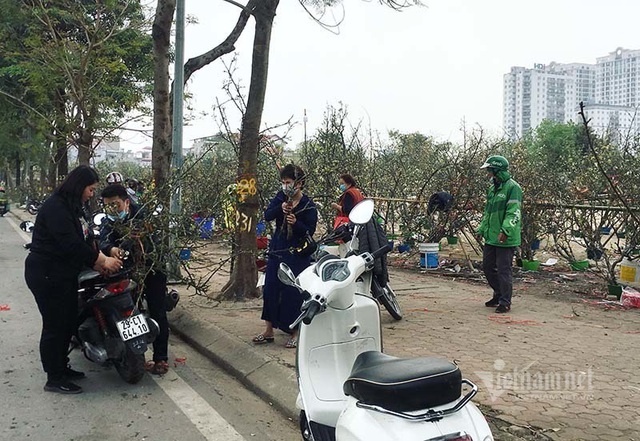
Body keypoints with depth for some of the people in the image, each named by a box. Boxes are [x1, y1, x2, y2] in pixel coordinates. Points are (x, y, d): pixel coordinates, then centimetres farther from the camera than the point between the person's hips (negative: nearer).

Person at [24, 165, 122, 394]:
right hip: (47, 276, -10)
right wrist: (103, 260, -21)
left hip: (65, 274, 10)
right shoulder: (56, 207, -21)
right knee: (55, 326, -2)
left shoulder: (73, 207, 12)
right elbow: (71, 244, -27)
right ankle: (54, 379, 10)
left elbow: (86, 238, 10)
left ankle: (61, 367, 31)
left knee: (69, 322, 16)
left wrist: (100, 260, -3)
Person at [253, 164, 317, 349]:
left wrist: (296, 223, -27)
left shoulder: (309, 206, -8)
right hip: (276, 252, 5)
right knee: (270, 290, 7)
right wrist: (281, 208, -27)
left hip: (297, 255, -5)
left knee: (293, 293, -1)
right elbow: (267, 216, -8)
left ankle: (296, 332, 14)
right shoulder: (280, 197, 4)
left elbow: (310, 232, -10)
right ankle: (269, 330, 20)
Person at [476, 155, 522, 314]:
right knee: (488, 267, 14)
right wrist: (482, 230, 21)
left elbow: (513, 212, -21)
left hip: (505, 239, -9)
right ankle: (499, 295, 30)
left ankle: (505, 302, 8)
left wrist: (505, 230, -31)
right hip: (491, 237, 9)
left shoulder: (512, 187, -12)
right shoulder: (492, 188, 16)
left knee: (503, 270, -3)